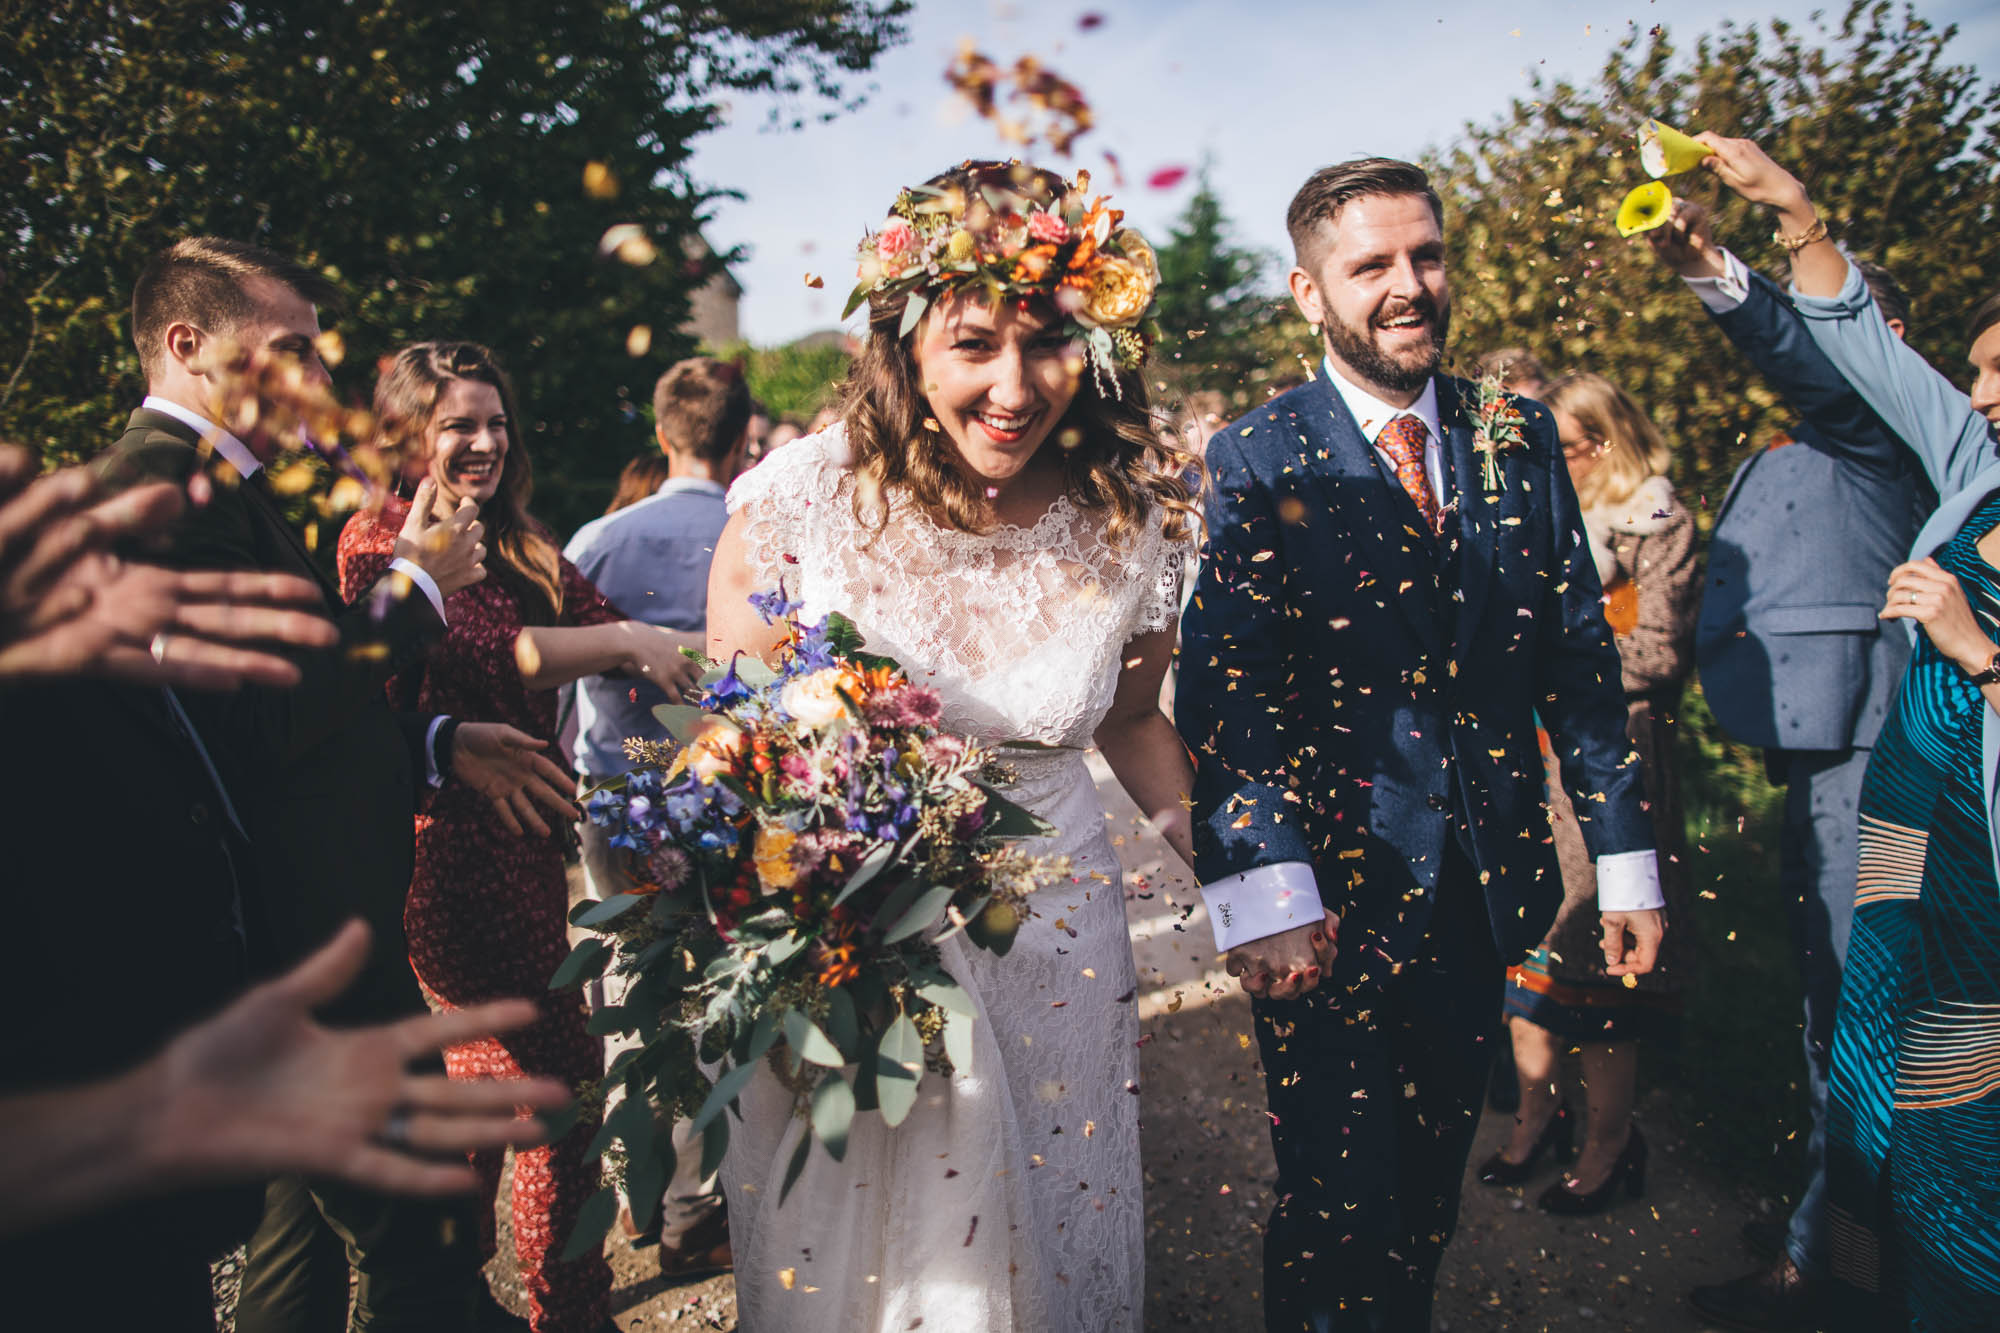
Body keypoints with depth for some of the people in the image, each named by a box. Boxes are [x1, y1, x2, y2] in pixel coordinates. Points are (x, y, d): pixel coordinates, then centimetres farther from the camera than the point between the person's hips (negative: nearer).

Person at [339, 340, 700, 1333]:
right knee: (564, 1074, -3)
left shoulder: (519, 545, 13)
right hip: (450, 845, -8)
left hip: (523, 835, 8)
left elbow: (606, 631, 1)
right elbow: (477, 649, -24)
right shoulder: (377, 542, -9)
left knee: (488, 1064, 18)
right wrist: (620, 641, -24)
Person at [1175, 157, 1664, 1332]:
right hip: (1333, 895, -4)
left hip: (1488, 889, 4)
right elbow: (1224, 690, -15)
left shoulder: (1521, 443, 6)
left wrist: (1627, 857, 5)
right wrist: (1266, 898, -25)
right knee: (1338, 1212, 4)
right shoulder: (1253, 464, -7)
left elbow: (1581, 658, 8)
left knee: (1434, 1190, 19)